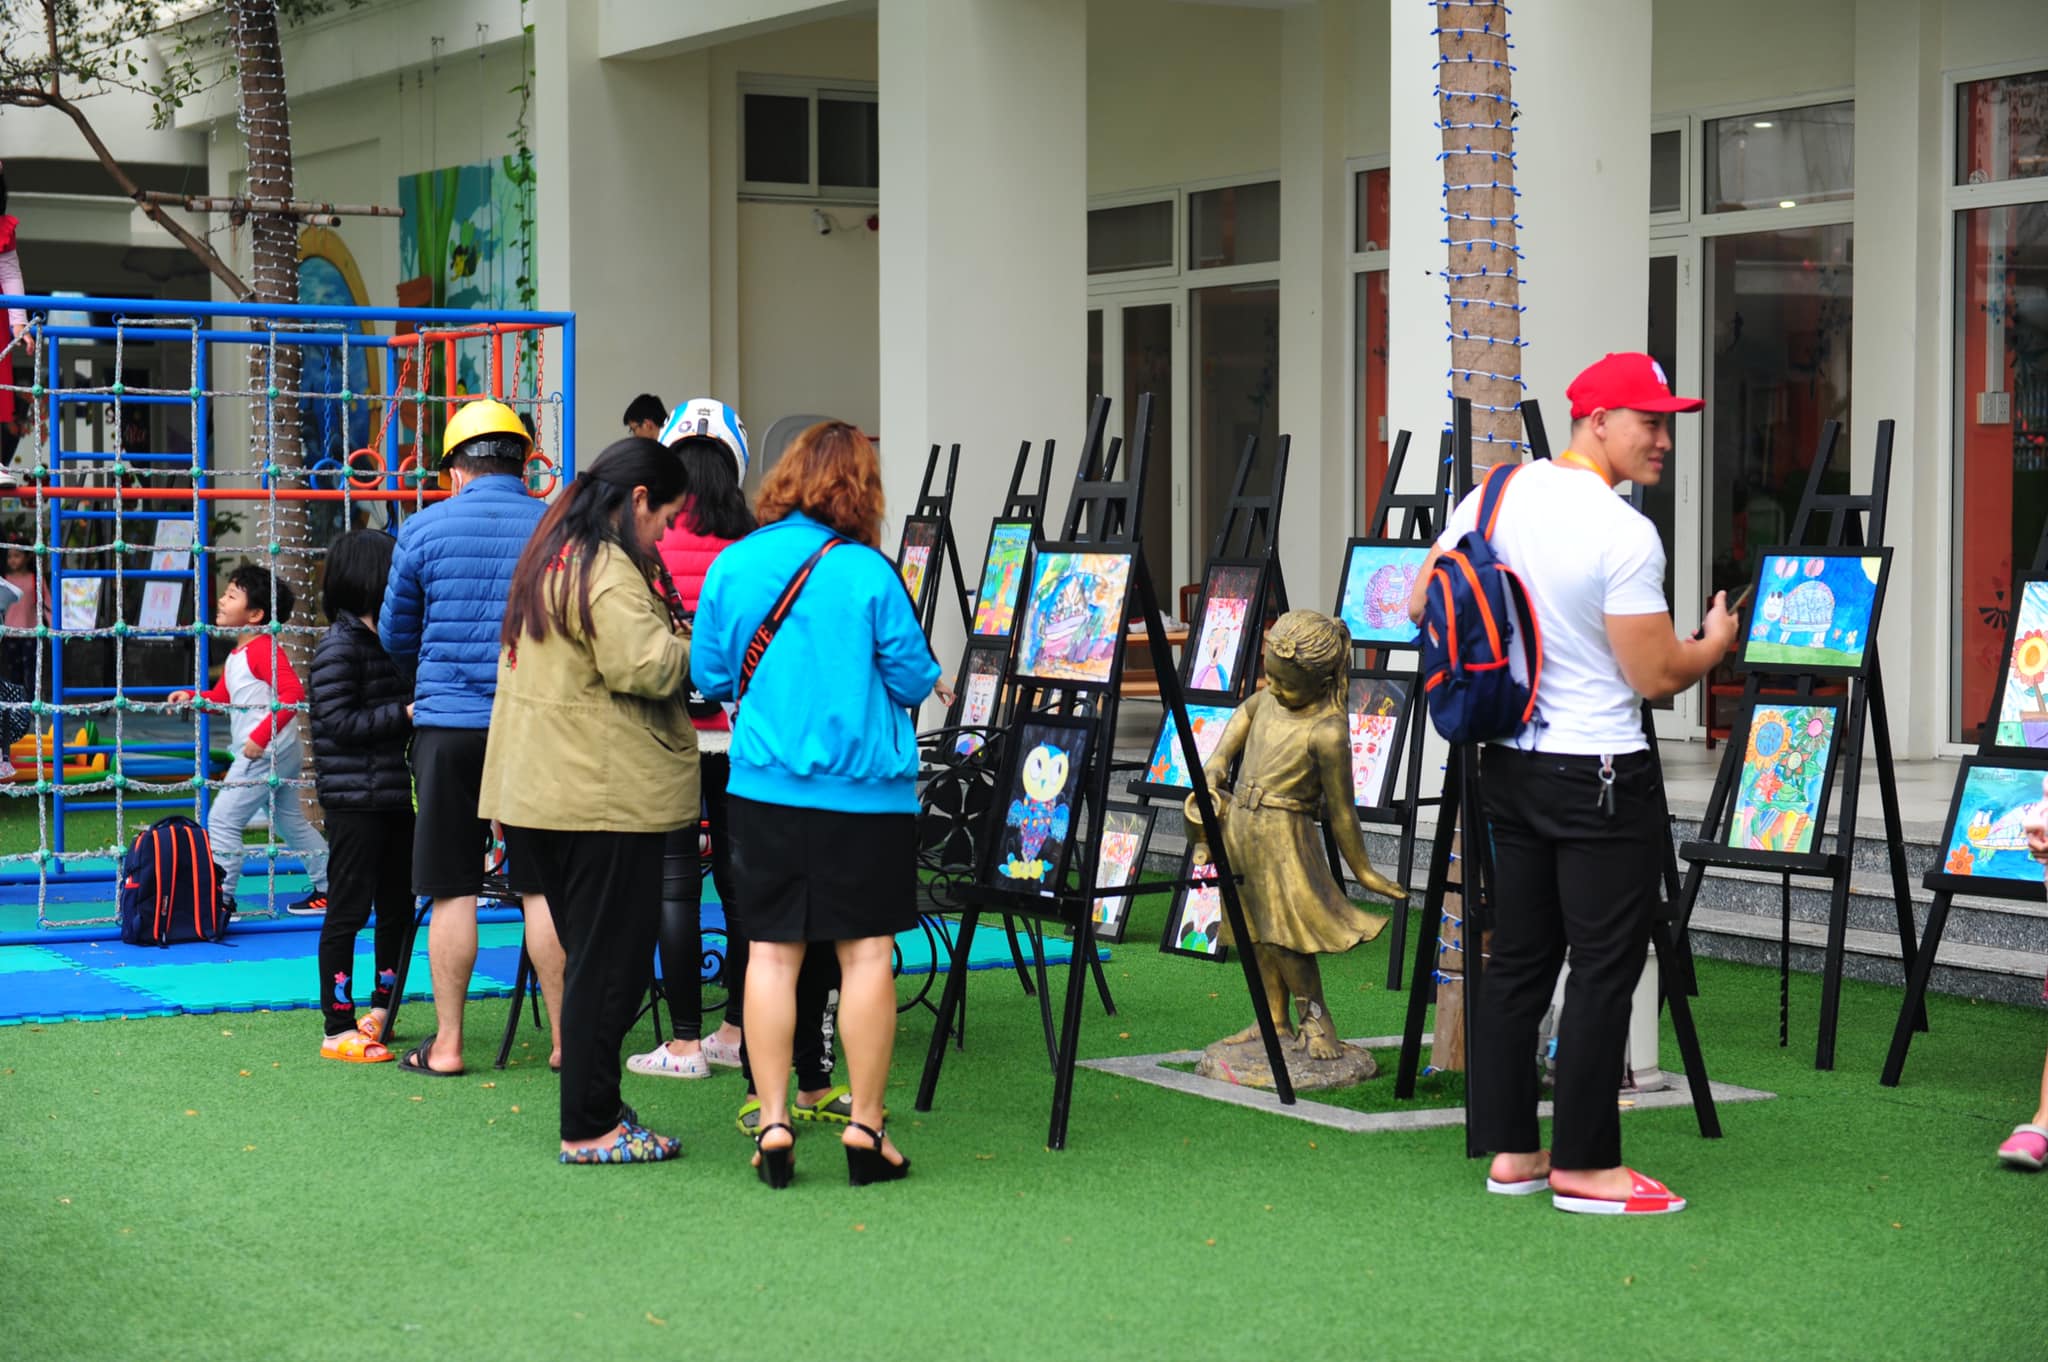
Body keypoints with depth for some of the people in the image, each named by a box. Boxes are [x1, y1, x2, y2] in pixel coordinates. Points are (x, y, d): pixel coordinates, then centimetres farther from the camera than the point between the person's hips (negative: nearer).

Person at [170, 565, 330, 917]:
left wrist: (261, 735, -29)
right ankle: (328, 889, 25)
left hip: (266, 752, -11)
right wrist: (191, 697, 5)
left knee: (222, 820, -8)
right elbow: (221, 697, 23)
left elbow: (293, 693, -27)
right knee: (291, 823, 18)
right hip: (281, 754, 11)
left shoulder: (263, 650, -16)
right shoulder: (237, 656, 15)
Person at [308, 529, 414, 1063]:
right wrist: (404, 715, -18)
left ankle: (379, 1012, 26)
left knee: (398, 908, 13)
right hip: (354, 798, -9)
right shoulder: (339, 645, -11)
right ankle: (339, 1029, 0)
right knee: (348, 909, -4)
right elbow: (338, 722, -17)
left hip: (395, 794, 9)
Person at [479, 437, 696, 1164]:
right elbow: (645, 668, -22)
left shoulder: (550, 558, 17)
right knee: (610, 961, -4)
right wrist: (699, 644, -8)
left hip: (539, 791, 10)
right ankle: (590, 1129, 0)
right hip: (604, 796, -10)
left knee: (591, 957, 17)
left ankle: (592, 1108, 22)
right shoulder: (608, 571, -15)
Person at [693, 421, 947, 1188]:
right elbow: (913, 678, -6)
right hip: (864, 790, -3)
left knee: (772, 949, 7)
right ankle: (865, 1129, 6)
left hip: (762, 785, 3)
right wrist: (924, 683, 16)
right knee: (865, 951, 3)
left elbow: (710, 677, 7)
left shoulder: (732, 565, 1)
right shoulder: (867, 573, -10)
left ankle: (773, 1124, 6)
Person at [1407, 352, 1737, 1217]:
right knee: (1604, 971, 0)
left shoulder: (1497, 494, 2)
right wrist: (1716, 643, 4)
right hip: (1600, 773, -8)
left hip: (1511, 764, 8)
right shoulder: (1624, 535, -19)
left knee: (1518, 959, 13)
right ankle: (1584, 1167, 4)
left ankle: (1509, 1151, 18)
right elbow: (1656, 677, -16)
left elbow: (1424, 604, 11)